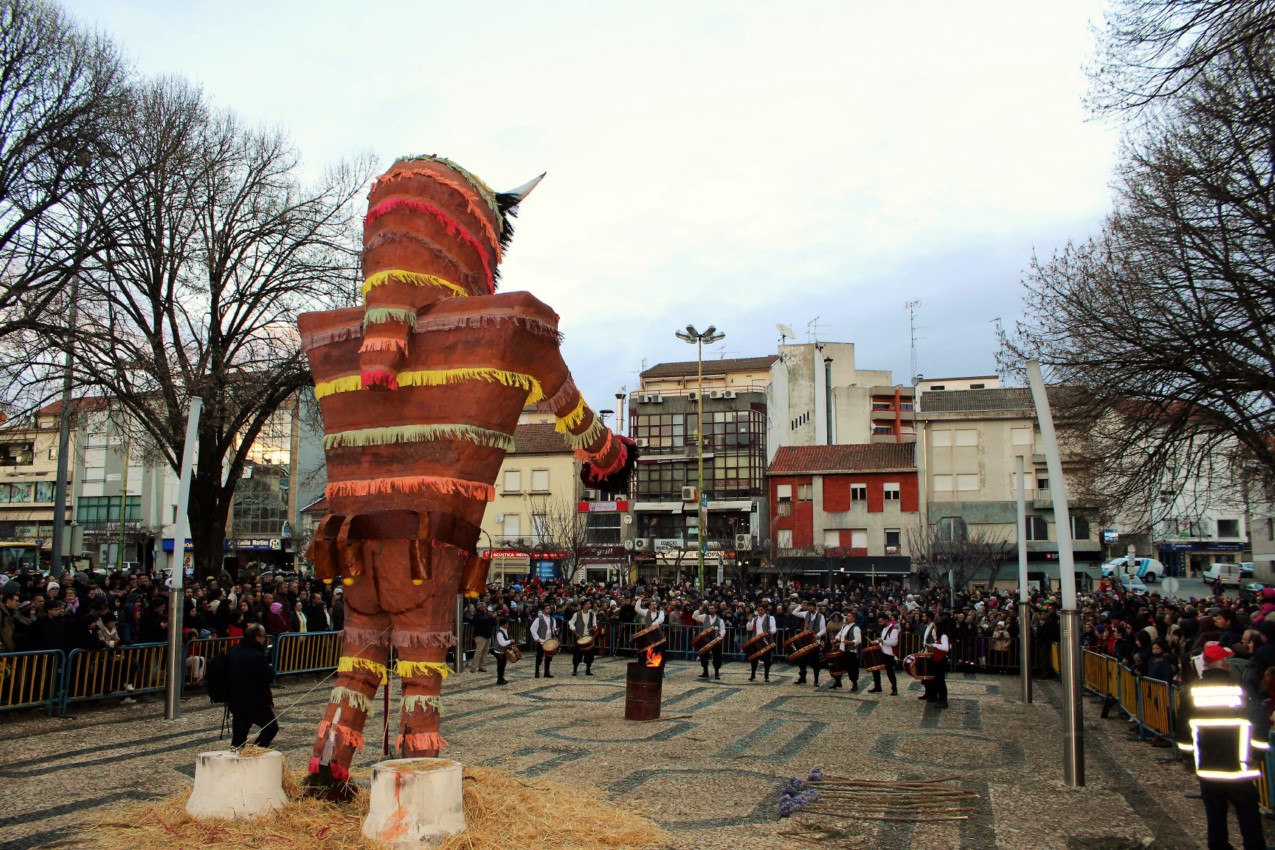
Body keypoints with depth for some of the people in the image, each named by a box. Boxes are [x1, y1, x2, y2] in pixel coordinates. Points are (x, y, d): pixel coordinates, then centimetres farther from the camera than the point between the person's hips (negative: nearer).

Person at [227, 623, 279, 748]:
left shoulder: (234, 651, 3)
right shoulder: (257, 656, -23)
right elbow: (269, 677, -20)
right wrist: (270, 668, 1)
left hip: (235, 701, 8)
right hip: (256, 703, -8)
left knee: (238, 736, 17)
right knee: (272, 727, 8)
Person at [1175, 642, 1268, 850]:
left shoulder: (1190, 692, -4)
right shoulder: (1240, 691, -13)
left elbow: (1183, 736, 3)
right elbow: (1258, 730, -8)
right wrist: (1256, 754, 10)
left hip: (1207, 771, 3)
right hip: (1239, 772, -3)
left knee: (1215, 820, 15)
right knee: (1250, 824, 8)